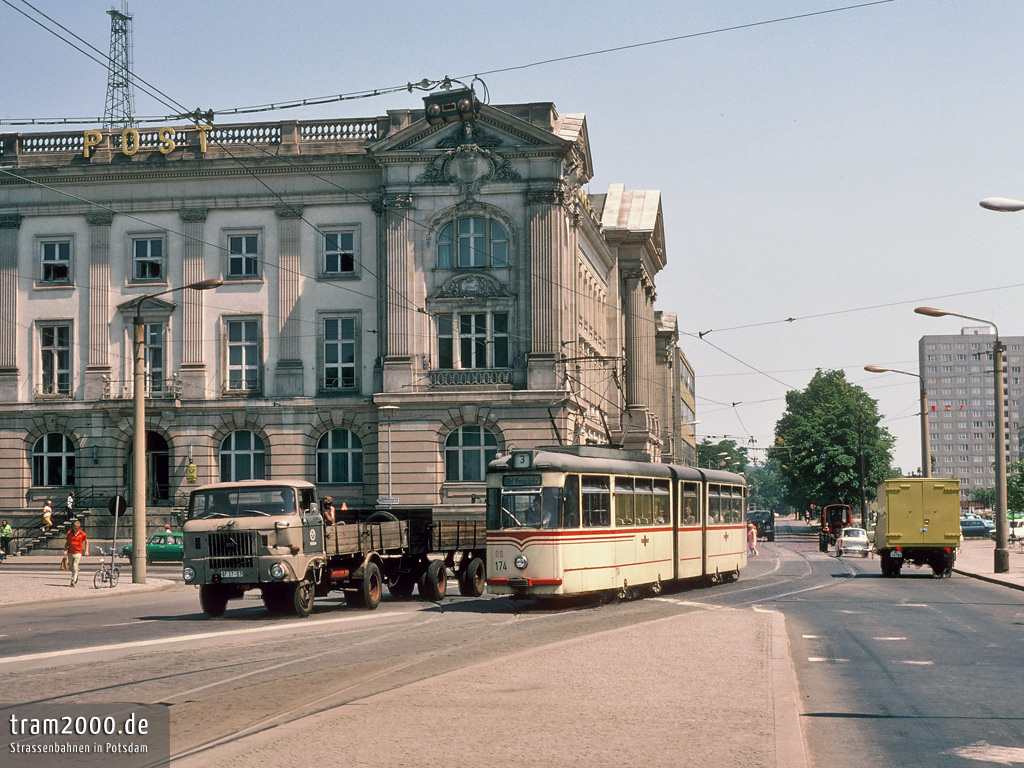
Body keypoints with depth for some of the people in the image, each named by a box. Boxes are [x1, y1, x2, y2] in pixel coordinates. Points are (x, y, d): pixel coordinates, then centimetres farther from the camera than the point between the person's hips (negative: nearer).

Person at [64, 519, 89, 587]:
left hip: (78, 553, -3)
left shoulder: (82, 534, -4)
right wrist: (65, 550, -2)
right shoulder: (69, 533, 0)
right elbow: (66, 542, 9)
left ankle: (73, 582, -6)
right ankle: (76, 576, 39)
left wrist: (86, 551, 3)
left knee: (75, 568, -10)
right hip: (70, 552, 3)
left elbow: (86, 542, 10)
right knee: (71, 567, 13)